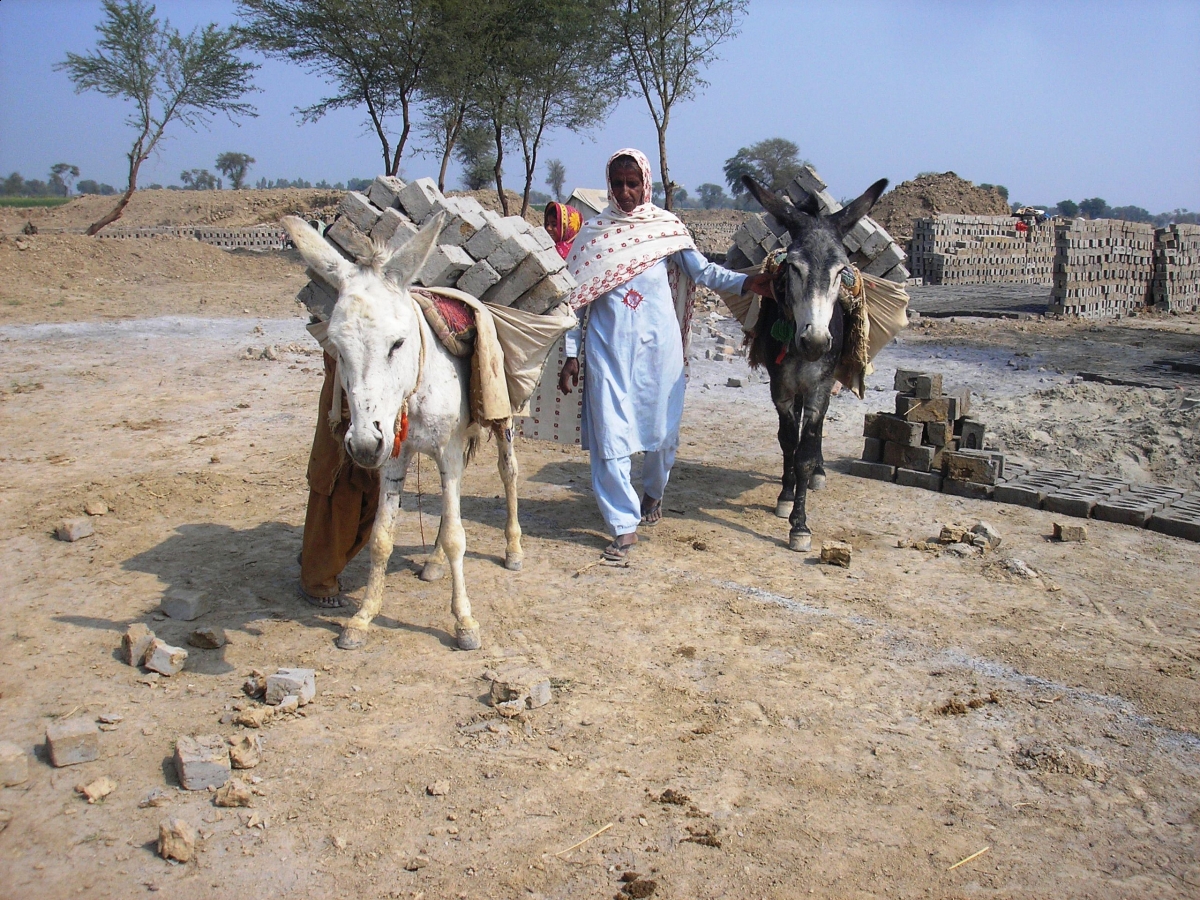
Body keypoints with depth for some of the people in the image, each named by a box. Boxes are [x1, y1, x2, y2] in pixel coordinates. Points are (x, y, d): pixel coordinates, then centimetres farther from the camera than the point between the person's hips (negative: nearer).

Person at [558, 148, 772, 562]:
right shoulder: (593, 232, 4)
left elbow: (702, 271, -3)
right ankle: (624, 525, 5)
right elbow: (576, 297, 5)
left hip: (658, 344, 0)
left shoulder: (667, 228, 3)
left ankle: (653, 493, 39)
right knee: (609, 433, -4)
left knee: (662, 428, 9)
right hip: (608, 346, 0)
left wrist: (747, 282, -20)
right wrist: (571, 356, 1)